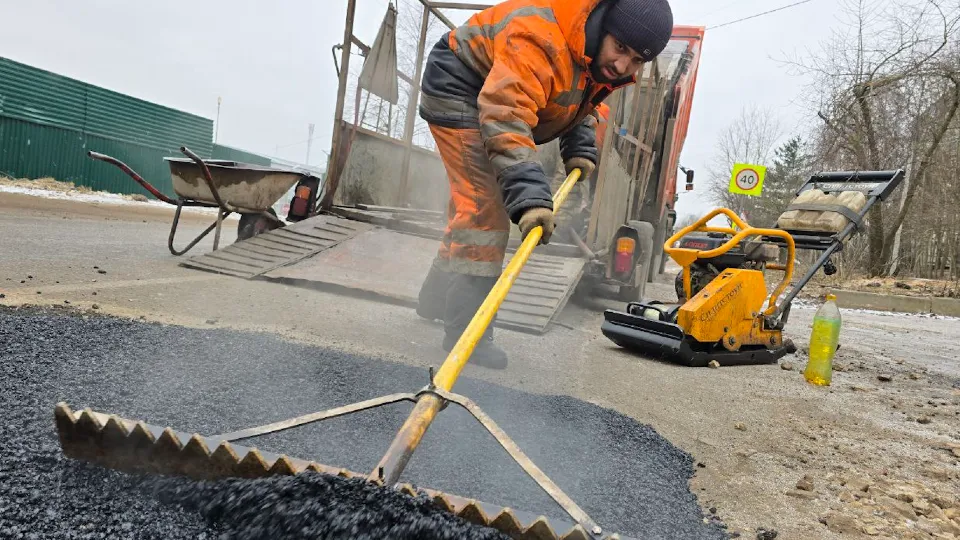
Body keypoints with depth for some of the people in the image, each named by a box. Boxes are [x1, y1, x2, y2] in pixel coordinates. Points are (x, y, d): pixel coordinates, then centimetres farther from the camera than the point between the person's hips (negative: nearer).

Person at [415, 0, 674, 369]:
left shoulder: (608, 61, -7)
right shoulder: (540, 37, -36)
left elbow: (581, 102, 11)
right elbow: (505, 119, -46)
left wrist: (580, 149, -5)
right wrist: (530, 196, -55)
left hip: (497, 97, 9)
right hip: (459, 87, -9)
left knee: (473, 203, 15)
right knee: (483, 206, -20)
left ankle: (437, 299, 32)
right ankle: (466, 330, -17)